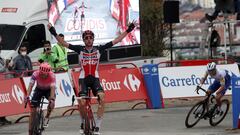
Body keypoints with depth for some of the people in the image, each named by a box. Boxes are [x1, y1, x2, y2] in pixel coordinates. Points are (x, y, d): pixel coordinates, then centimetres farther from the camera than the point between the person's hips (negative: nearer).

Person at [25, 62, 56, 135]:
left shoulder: (52, 75, -32)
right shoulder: (35, 74, -30)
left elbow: (53, 87, -41)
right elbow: (31, 85, -37)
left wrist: (52, 98, -56)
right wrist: (27, 96, -52)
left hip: (48, 90, -1)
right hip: (39, 89, 1)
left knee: (52, 103, -33)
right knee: (33, 111, -7)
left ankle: (47, 118, -5)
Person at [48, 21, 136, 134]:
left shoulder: (99, 49, 3)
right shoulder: (80, 50, 1)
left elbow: (115, 41, 2)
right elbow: (64, 43, -4)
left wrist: (128, 31, -1)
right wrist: (54, 34, -16)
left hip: (95, 78, 1)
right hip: (83, 79, -1)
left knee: (102, 98, -26)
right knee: (82, 103, -19)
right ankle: (82, 123, 13)